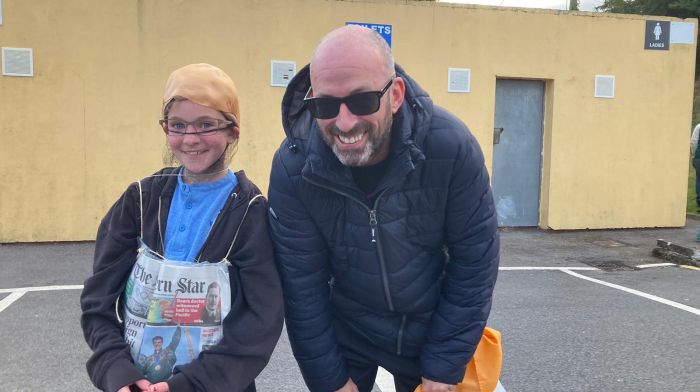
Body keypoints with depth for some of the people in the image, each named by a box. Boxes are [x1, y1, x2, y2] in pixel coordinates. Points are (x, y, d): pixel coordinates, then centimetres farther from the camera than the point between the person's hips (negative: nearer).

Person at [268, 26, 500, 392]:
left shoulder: (451, 146, -24)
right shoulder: (292, 165, -23)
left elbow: (474, 264, -16)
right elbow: (301, 285, -14)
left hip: (433, 327, 1)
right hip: (343, 332, 0)